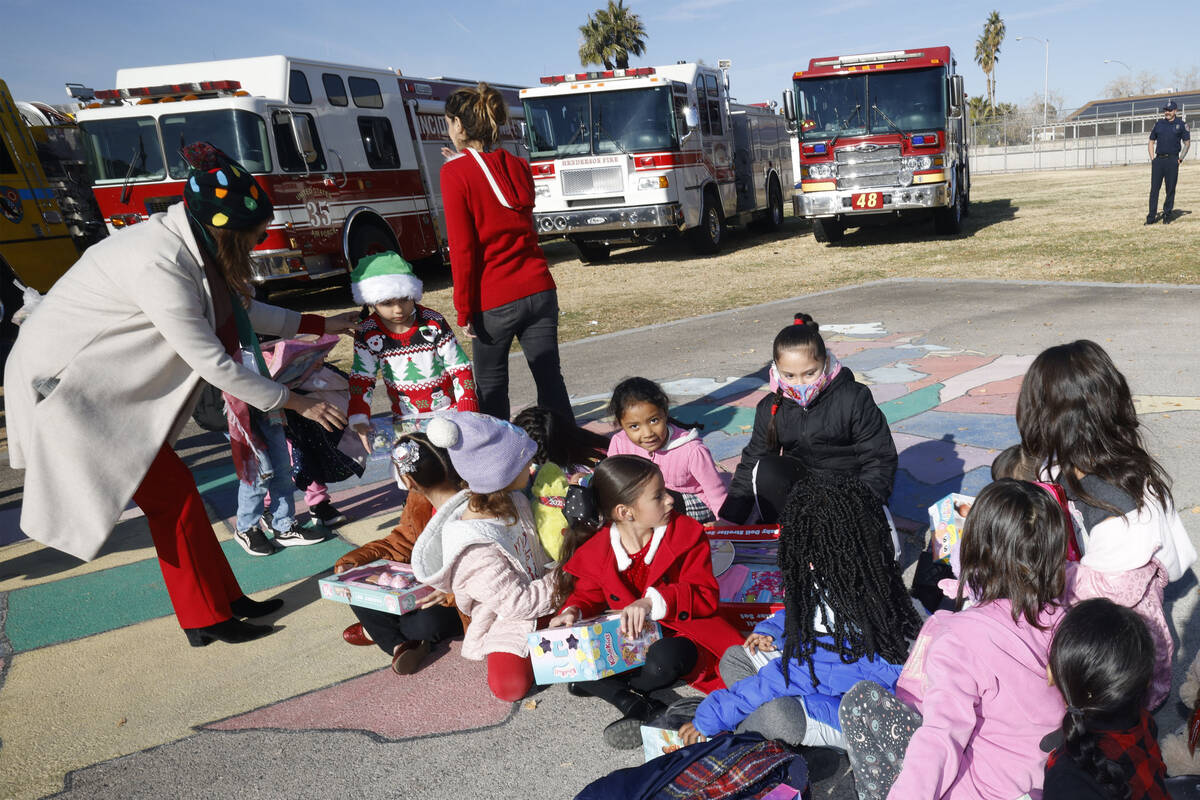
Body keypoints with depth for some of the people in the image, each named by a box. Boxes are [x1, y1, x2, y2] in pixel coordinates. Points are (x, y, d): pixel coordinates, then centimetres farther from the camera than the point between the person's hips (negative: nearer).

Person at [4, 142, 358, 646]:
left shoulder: (189, 244, -2)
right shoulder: (159, 265, -31)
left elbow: (240, 310, 13)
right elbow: (212, 363, -26)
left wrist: (321, 325, 13)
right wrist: (297, 404, -17)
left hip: (107, 383, 9)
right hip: (65, 389, -9)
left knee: (172, 490, 9)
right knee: (170, 491, -5)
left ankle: (225, 600, 17)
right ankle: (206, 619, 9)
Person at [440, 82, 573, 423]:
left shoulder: (455, 174, -7)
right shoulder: (518, 166, 9)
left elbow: (462, 249, -11)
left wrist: (465, 311, -6)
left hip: (494, 301, -5)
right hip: (539, 291, 5)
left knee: (491, 387, 9)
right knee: (550, 380, 9)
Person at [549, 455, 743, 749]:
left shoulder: (686, 532, -11)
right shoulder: (596, 549, -6)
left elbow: (706, 594, -17)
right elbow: (588, 593, 10)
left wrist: (654, 601, -34)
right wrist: (573, 612, -16)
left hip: (680, 633, -3)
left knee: (662, 660, -38)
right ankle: (644, 709, -22)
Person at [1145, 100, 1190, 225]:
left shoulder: (1181, 125, 6)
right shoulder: (1158, 124, 13)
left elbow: (1187, 143, 8)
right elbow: (1151, 142, 17)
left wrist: (1180, 159, -1)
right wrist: (1152, 158, 5)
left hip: (1172, 160, -2)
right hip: (1158, 160, 2)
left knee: (1170, 189, 0)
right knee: (1154, 188, -3)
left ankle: (1167, 215, 7)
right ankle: (1151, 216, -2)